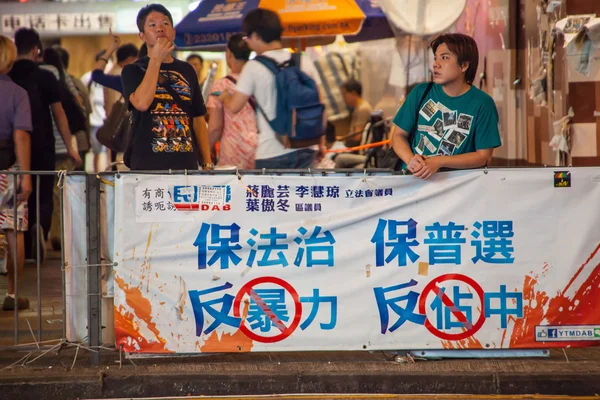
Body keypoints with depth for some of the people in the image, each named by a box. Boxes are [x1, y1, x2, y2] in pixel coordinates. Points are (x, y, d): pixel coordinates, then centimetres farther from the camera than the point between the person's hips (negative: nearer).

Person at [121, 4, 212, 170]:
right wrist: (156, 60, -9)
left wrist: (208, 164, 9)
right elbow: (141, 103, -16)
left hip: (186, 164, 3)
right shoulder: (133, 70, 4)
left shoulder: (186, 70, 15)